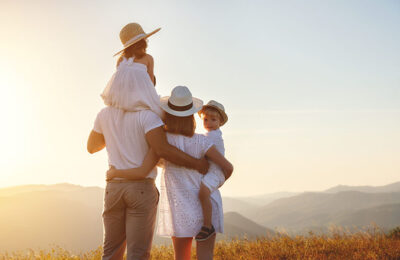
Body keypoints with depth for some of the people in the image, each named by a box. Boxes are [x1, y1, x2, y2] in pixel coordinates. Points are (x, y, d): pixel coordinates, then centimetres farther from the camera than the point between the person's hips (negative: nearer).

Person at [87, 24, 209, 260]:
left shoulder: (105, 115, 4)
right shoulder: (147, 116, -12)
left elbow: (92, 147, 18)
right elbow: (163, 149, -23)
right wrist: (197, 164, -13)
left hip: (114, 187, 5)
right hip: (142, 188, -5)